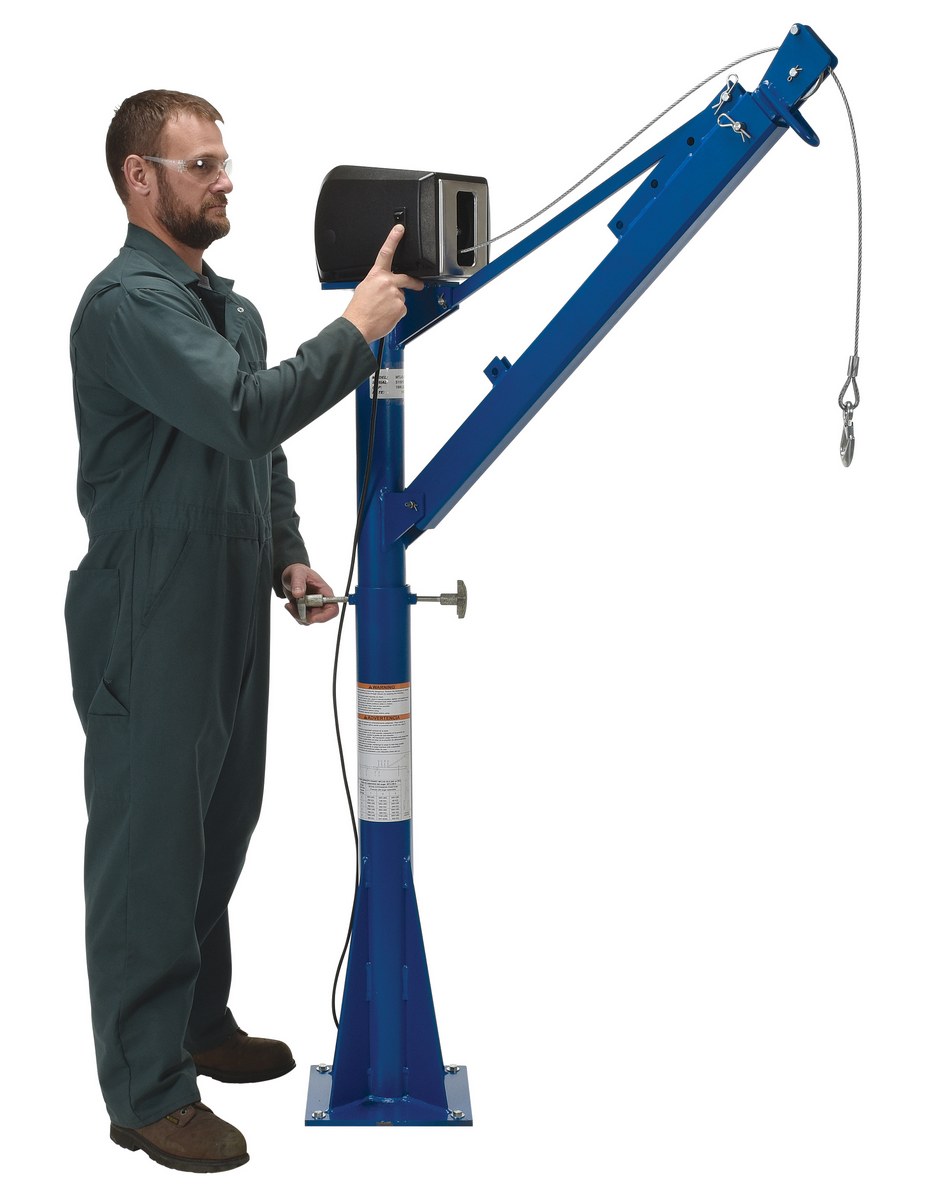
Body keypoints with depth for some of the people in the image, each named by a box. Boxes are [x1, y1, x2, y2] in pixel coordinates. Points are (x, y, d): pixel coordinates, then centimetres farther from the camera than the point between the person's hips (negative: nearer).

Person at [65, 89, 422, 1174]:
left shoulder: (232, 307, 16)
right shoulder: (127, 302, -16)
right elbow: (247, 413, -29)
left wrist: (285, 556, 10)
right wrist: (357, 330, -21)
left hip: (231, 617, 9)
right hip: (152, 625, -9)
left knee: (218, 831, 19)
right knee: (149, 846, -1)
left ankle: (199, 1024, 35)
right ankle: (148, 1093, 8)